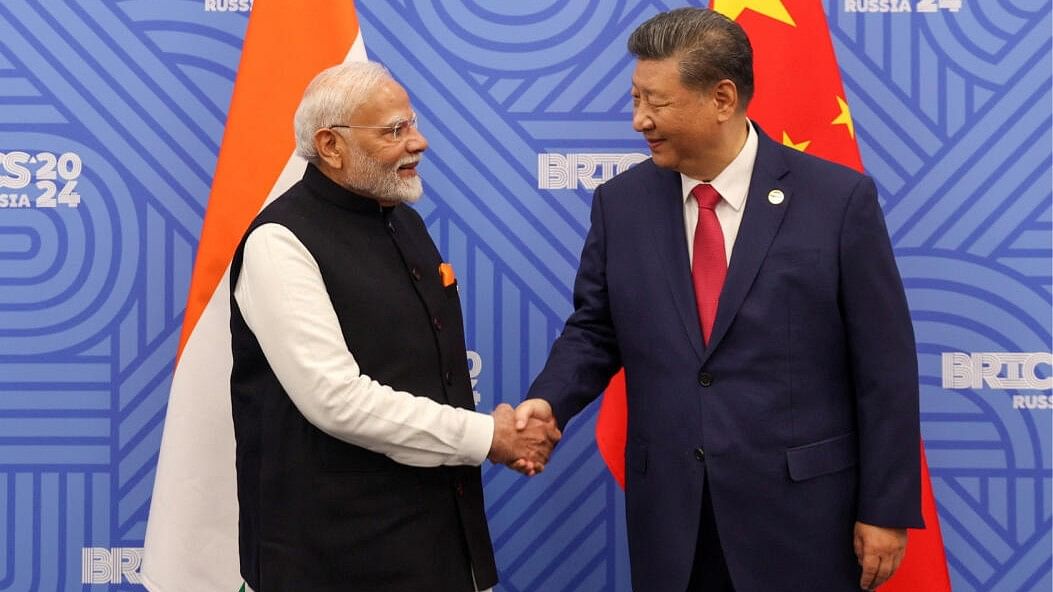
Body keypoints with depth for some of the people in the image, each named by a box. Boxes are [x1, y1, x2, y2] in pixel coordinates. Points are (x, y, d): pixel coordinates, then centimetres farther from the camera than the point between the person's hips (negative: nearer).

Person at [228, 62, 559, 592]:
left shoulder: (405, 222, 12)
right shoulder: (282, 242, -14)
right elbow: (337, 398, -22)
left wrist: (509, 435, 0)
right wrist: (486, 436, -16)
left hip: (439, 524, 7)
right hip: (340, 547, -7)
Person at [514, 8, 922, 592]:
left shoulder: (839, 198, -7)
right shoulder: (620, 202, 2)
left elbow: (884, 367, -5)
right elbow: (594, 329, 12)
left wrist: (886, 509, -5)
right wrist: (549, 399, -9)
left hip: (800, 506, -3)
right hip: (668, 509, 3)